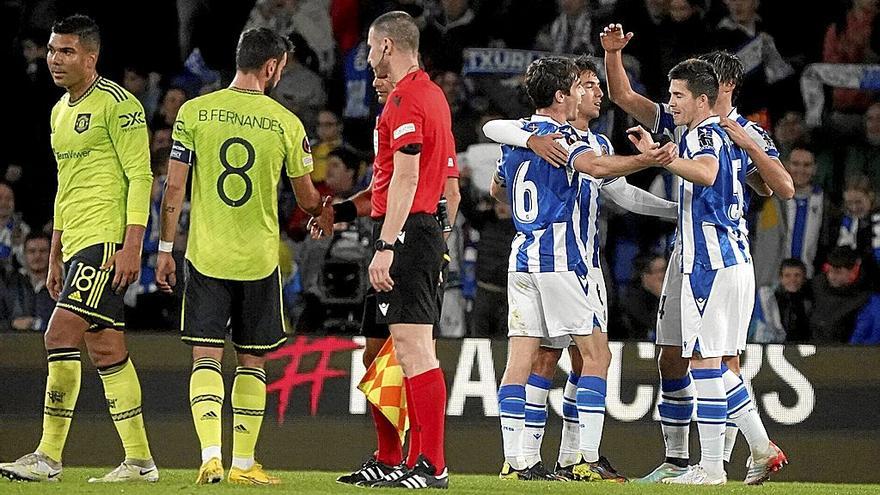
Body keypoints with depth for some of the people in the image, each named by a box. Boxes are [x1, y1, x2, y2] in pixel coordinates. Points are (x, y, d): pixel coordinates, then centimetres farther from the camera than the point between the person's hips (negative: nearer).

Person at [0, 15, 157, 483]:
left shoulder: (116, 104, -8)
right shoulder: (60, 111, 19)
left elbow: (140, 176, -12)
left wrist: (131, 245, -20)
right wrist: (55, 257, 24)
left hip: (106, 239, -9)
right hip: (76, 243, 9)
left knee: (61, 334, -16)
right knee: (105, 348, 6)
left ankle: (48, 457, -14)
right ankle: (139, 461, 8)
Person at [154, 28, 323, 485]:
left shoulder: (194, 112, -2)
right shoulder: (286, 123, -2)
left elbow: (174, 187, -3)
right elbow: (307, 199, 9)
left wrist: (165, 248, 6)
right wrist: (323, 211, 32)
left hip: (206, 257, 0)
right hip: (259, 259, 0)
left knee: (206, 358, 0)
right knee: (252, 362, 10)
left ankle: (210, 454, -16)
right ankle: (243, 463, 11)